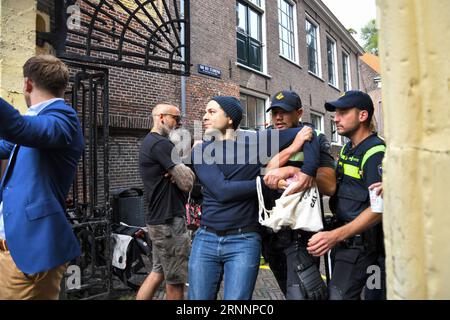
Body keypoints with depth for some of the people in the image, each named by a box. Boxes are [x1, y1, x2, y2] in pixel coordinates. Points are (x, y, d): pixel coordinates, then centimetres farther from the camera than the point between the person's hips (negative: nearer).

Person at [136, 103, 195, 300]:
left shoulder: (149, 142, 16)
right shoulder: (161, 144, -18)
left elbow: (177, 176, 13)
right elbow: (187, 183, -20)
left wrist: (178, 172, -10)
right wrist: (187, 167, -1)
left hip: (159, 219, 10)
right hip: (169, 221, -10)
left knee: (158, 272, 18)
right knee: (176, 280, 5)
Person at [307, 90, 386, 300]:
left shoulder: (375, 152, -17)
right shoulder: (347, 148, 12)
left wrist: (336, 235, -30)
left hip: (360, 241, -9)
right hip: (341, 235, 9)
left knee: (339, 294, -11)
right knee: (333, 289, 20)